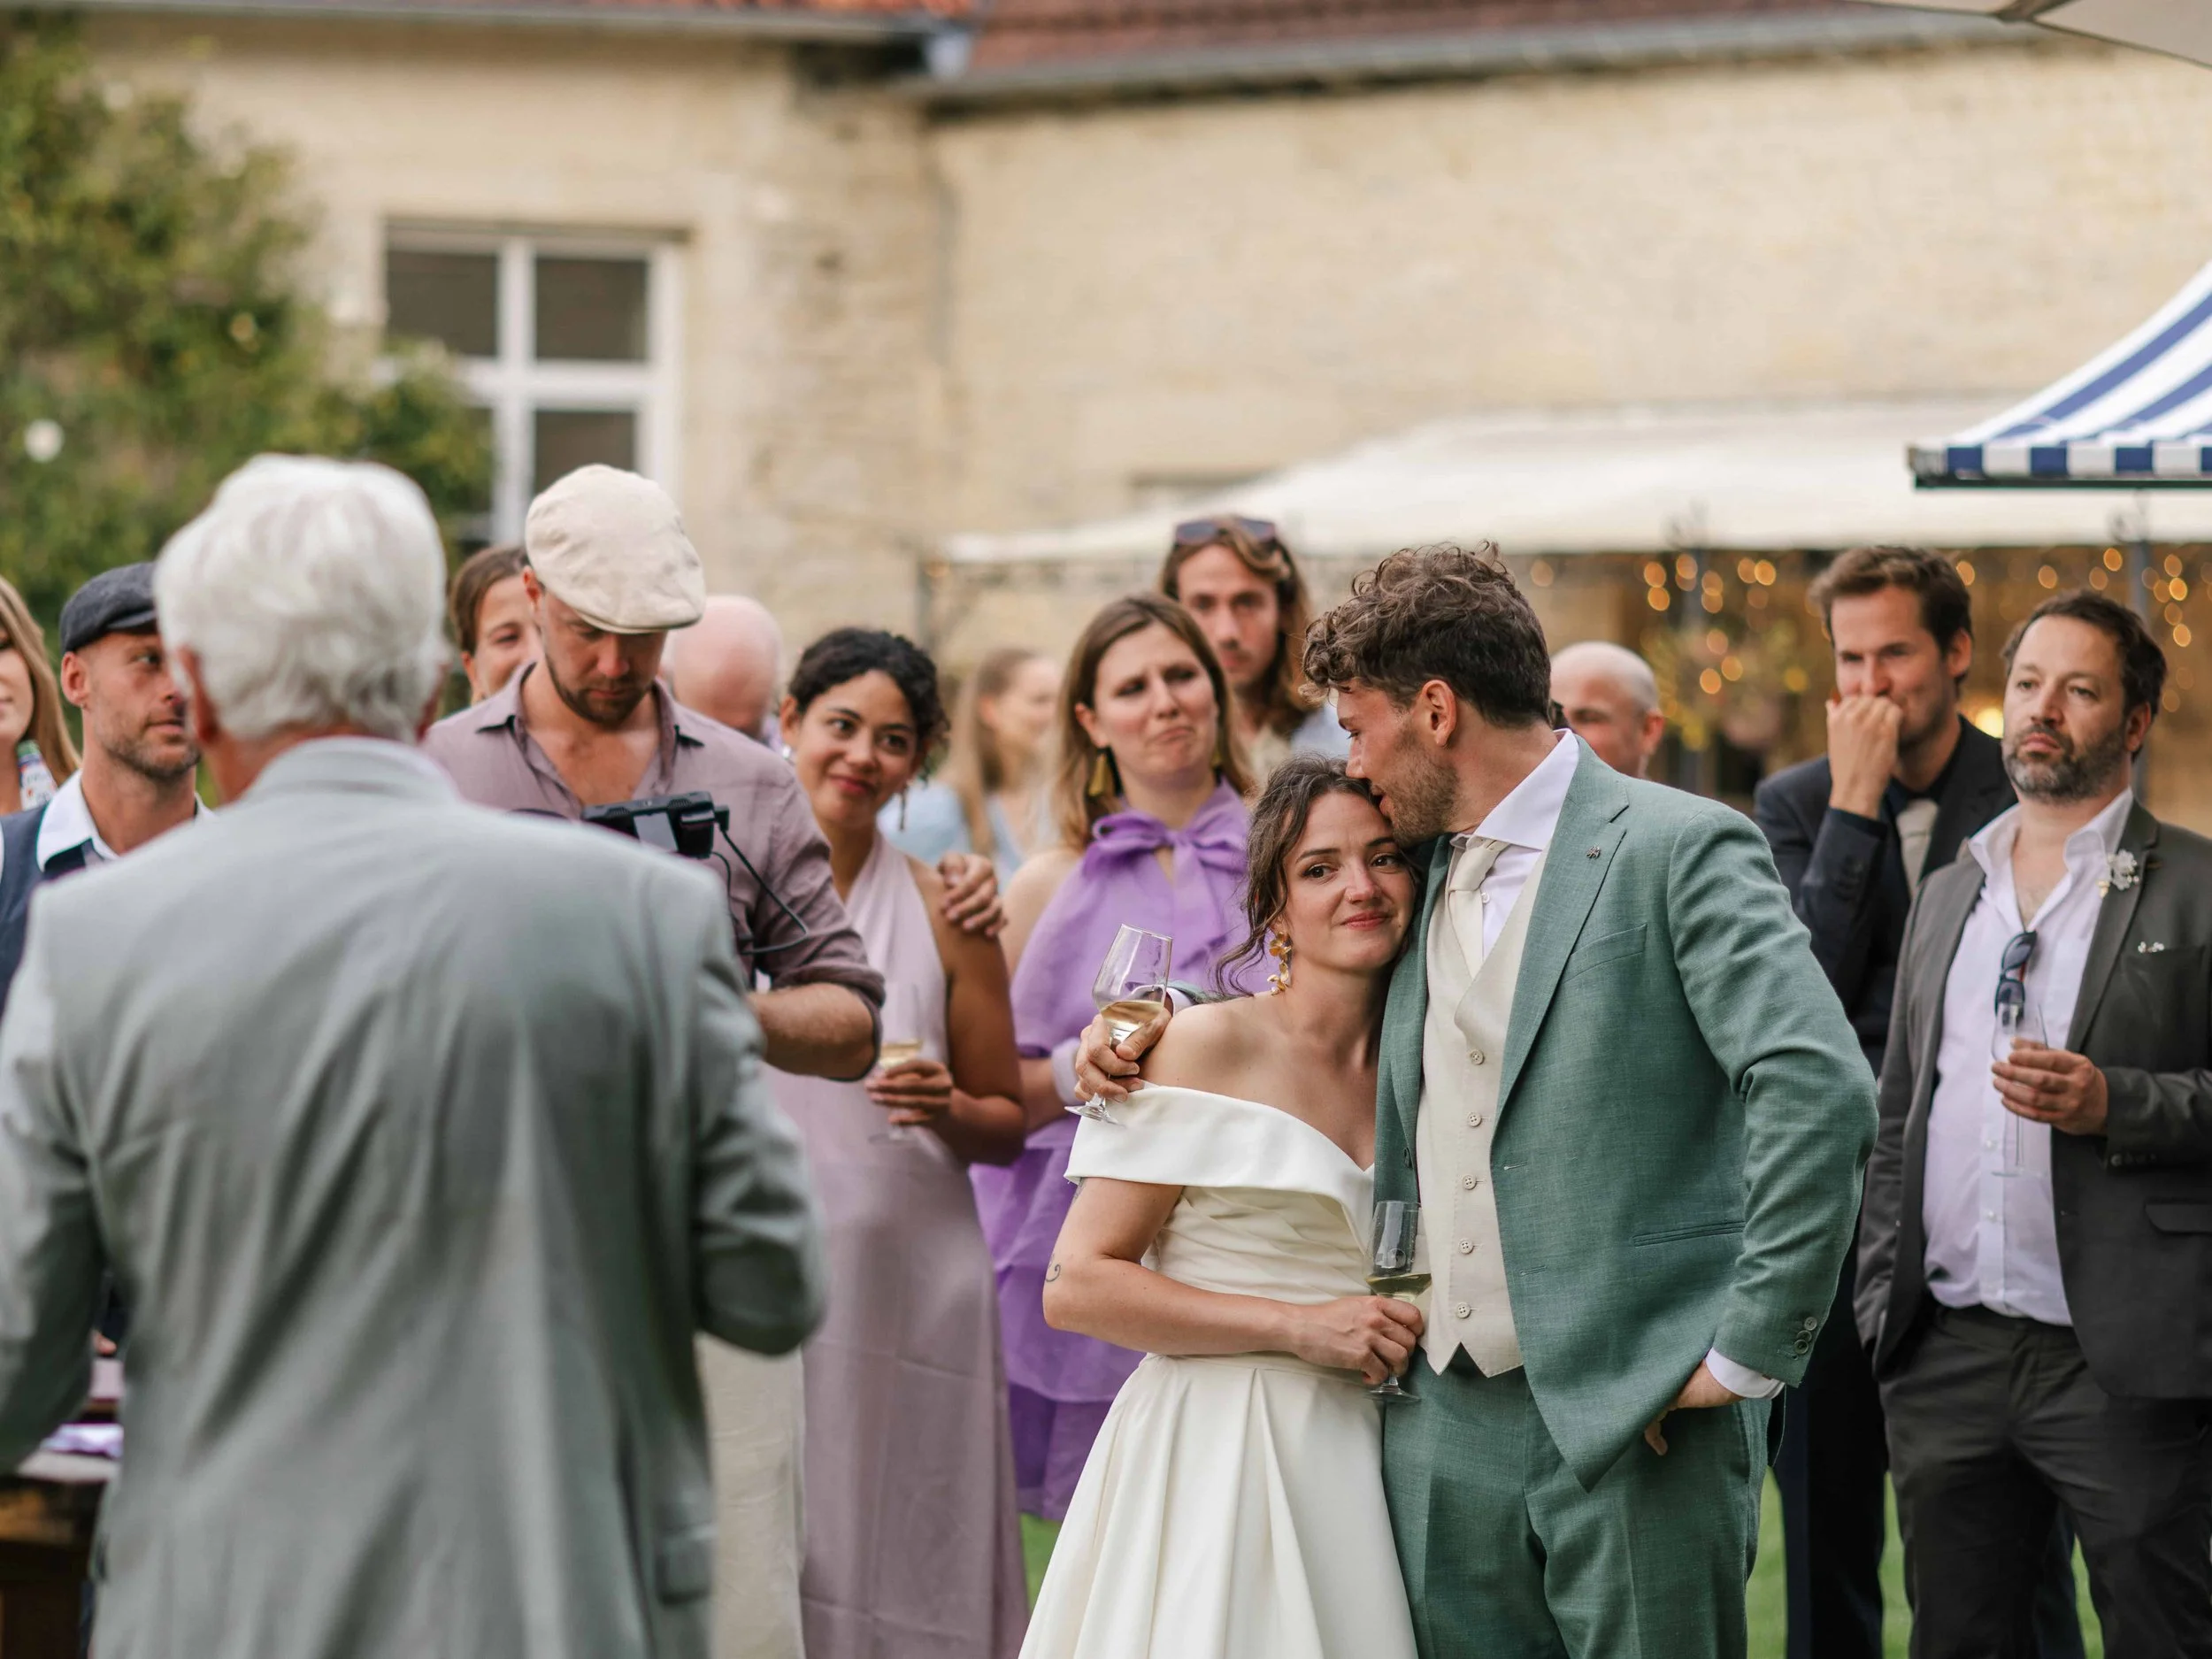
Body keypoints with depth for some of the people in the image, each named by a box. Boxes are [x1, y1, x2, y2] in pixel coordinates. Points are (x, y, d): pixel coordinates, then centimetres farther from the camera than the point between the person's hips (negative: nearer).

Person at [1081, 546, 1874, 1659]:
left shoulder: (1677, 850, -8)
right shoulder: (1423, 875, 15)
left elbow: (1819, 1092, -18)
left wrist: (1746, 1351, -17)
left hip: (1633, 1420, -6)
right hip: (1448, 1422, 7)